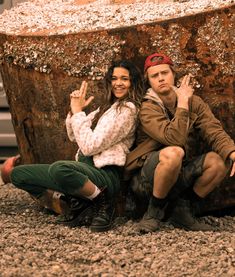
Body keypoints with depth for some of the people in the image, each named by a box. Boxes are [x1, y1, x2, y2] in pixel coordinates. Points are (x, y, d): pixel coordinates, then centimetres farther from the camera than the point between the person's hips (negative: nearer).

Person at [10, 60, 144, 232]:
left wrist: (78, 112, -7)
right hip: (88, 168, 9)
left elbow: (89, 146, -15)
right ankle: (76, 203, -2)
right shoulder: (107, 107, 19)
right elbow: (74, 136, 20)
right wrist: (75, 110, 4)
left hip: (106, 173, -9)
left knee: (59, 169, -41)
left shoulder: (127, 109, -8)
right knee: (18, 174, 2)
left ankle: (103, 202, -15)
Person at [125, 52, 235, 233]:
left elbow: (215, 132, -11)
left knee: (219, 160, -19)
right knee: (173, 153, -36)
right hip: (148, 176, -5)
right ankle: (155, 210, -13)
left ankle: (181, 210, -3)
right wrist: (182, 103, -22)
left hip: (180, 175, 5)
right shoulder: (148, 108, -13)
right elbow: (174, 139, -28)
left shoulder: (194, 102, 3)